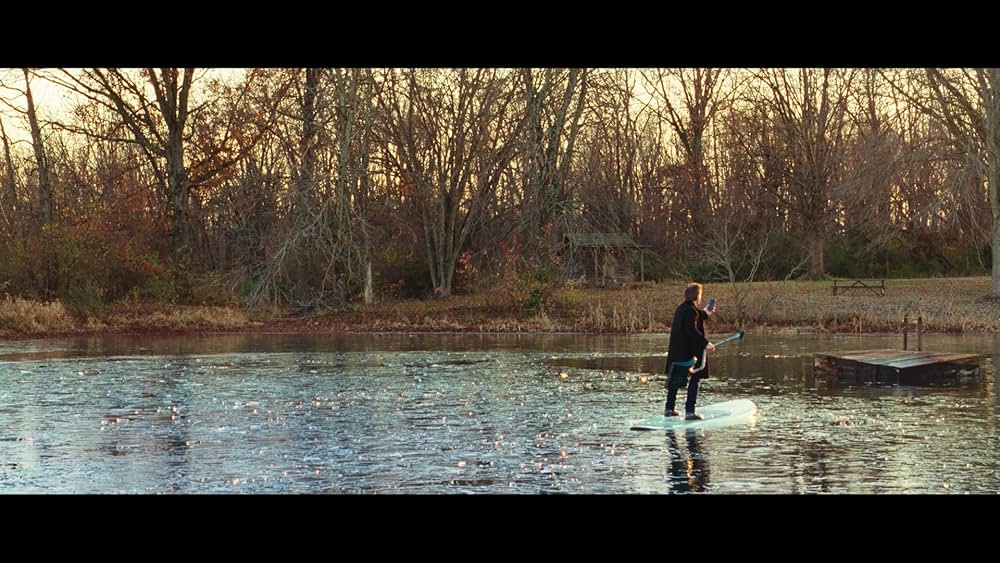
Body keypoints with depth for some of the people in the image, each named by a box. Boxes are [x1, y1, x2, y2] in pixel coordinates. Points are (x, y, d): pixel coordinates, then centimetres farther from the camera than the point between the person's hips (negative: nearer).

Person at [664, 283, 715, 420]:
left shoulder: (681, 308, 13)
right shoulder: (691, 310, -15)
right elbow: (692, 330, -24)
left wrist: (705, 314, 30)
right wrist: (705, 343, -24)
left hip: (676, 352, 9)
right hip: (688, 352, -9)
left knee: (675, 380, 18)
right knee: (694, 379, -4)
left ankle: (669, 408, 25)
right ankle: (689, 411, -9)